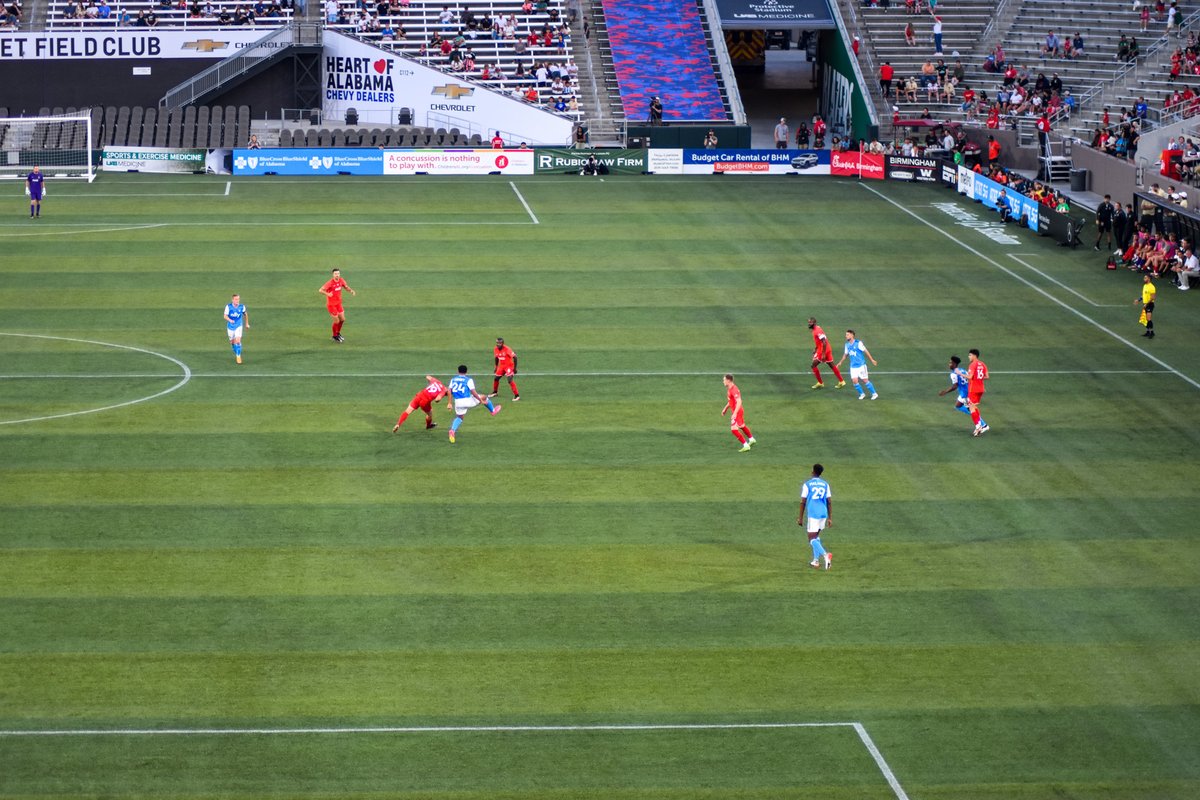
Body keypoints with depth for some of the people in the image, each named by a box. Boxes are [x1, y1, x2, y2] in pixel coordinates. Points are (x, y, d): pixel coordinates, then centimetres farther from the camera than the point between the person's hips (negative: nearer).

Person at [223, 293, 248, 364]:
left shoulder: (242, 306, -9)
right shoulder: (228, 306, -14)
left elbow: (245, 314, 10)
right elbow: (225, 316, -15)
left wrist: (247, 323, 18)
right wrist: (230, 320, -36)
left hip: (238, 326, -1)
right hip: (230, 326, 1)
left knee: (238, 341, -17)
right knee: (232, 342, 12)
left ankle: (238, 356, -6)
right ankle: (235, 353, 39)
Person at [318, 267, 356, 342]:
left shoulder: (341, 281, -5)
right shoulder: (330, 283, -24)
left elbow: (346, 287, 11)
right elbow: (320, 290, -29)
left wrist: (352, 291, -11)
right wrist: (327, 294, -49)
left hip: (338, 303, 6)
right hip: (331, 304, -6)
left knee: (342, 319, 11)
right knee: (337, 321, -1)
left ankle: (338, 333, 35)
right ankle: (335, 336, 23)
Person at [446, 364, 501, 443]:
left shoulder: (453, 379, 10)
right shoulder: (469, 380, -4)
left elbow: (450, 391, 4)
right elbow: (473, 392, -9)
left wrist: (450, 403, 7)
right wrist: (481, 401, 0)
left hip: (457, 402, 3)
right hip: (468, 400, -3)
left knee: (459, 417, 20)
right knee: (484, 397, 20)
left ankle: (452, 430, -8)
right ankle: (493, 410, 42)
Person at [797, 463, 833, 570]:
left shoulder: (807, 484, -2)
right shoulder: (825, 484, 9)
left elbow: (803, 502, -3)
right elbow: (829, 502, 7)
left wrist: (800, 518, 4)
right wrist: (830, 518, 11)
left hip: (813, 514, -5)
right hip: (823, 513, 5)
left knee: (812, 539, -5)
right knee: (816, 536, 21)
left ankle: (825, 554, -29)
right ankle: (816, 561, 18)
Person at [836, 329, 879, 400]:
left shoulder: (858, 343, -11)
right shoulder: (847, 345, 7)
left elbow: (865, 351, -9)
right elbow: (846, 354, 22)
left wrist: (872, 360, -9)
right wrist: (840, 362, 25)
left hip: (861, 365, -5)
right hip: (853, 366, 5)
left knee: (865, 380, -4)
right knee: (854, 380, -8)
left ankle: (874, 394, 9)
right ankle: (862, 394, 11)